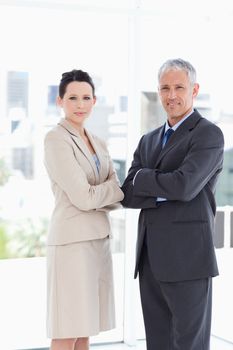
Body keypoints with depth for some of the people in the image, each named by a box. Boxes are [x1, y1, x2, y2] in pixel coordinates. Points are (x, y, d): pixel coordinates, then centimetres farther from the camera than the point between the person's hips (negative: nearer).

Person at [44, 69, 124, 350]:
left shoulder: (98, 144, 15)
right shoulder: (56, 139, -9)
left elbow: (115, 198, 8)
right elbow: (83, 198, -16)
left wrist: (95, 196, -12)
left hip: (99, 240, 8)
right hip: (72, 242, -8)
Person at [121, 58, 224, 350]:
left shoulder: (208, 134, -5)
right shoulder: (149, 141, 17)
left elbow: (183, 186, -20)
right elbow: (128, 195, 7)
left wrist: (142, 178, -3)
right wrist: (164, 194, -11)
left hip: (187, 257, -7)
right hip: (151, 259, 7)